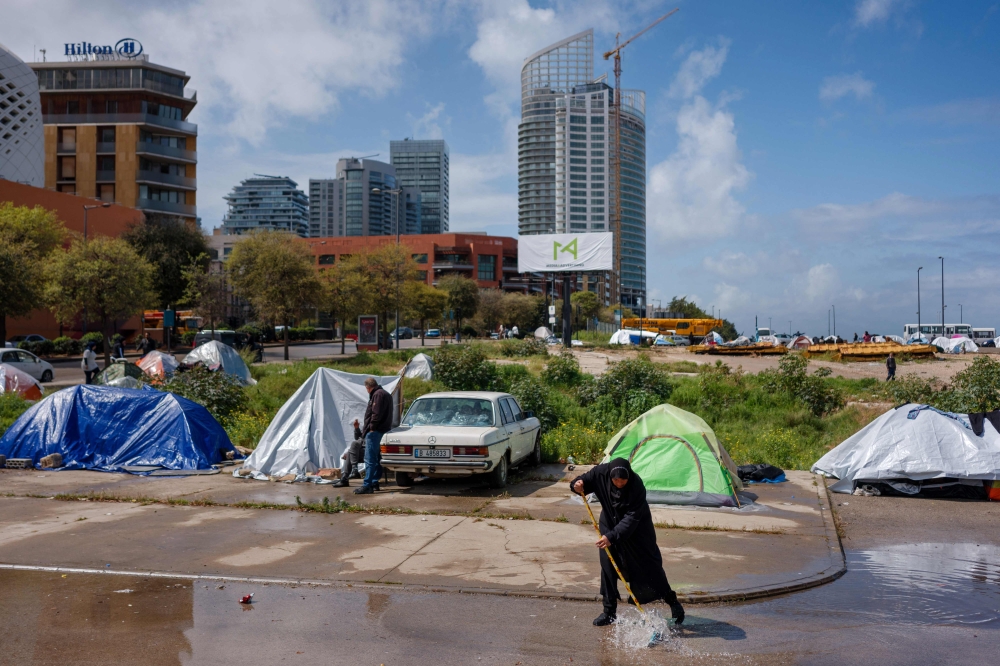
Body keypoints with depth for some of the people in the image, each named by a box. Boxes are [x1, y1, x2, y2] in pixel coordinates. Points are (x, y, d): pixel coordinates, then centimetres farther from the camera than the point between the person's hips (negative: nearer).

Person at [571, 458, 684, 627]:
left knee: (650, 566, 1)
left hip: (637, 529, -3)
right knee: (607, 566, 1)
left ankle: (673, 602, 21)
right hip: (610, 524, 3)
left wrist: (613, 536, -44)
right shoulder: (601, 472, -25)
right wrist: (577, 485, -32)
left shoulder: (637, 486, -34)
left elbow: (631, 519, -35)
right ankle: (609, 611, 14)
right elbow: (585, 481, -8)